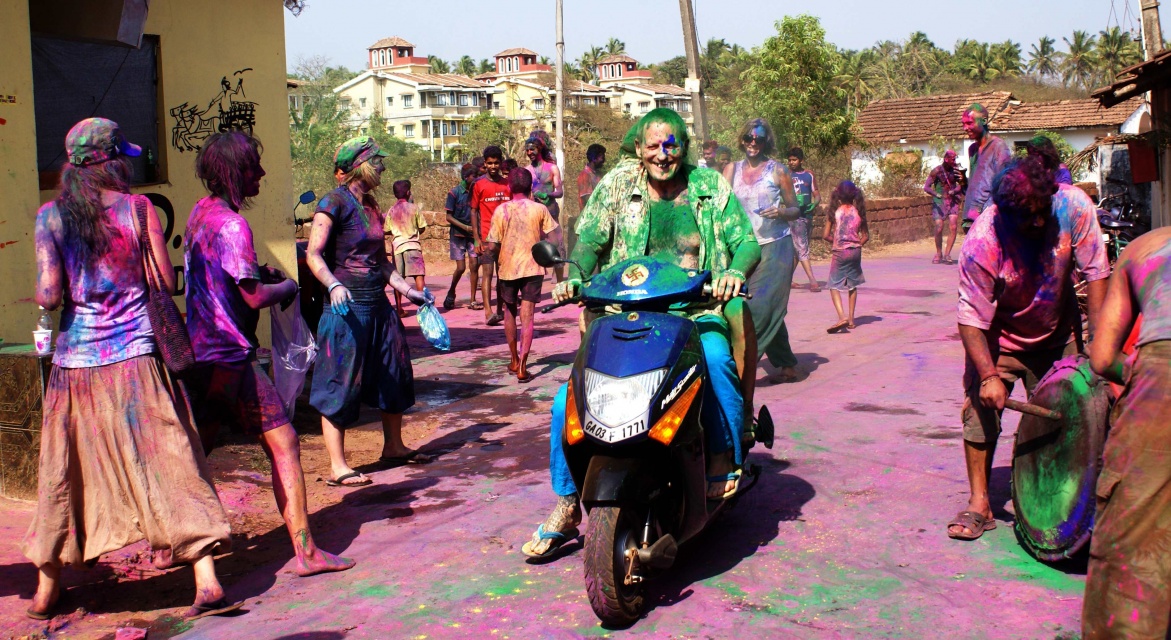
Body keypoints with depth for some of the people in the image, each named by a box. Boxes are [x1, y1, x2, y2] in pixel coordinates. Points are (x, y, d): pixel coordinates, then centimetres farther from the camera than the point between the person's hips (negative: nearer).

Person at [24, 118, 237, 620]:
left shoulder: (50, 215, 0)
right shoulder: (138, 208, -3)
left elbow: (48, 295, -7)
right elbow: (166, 283, -2)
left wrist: (74, 287, 14)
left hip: (76, 360, 2)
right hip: (136, 357, -2)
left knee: (65, 472, 15)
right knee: (169, 465, 0)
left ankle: (46, 588, 28)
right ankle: (206, 582, -6)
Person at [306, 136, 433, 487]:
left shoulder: (371, 206, 14)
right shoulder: (335, 202, -10)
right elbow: (313, 253, -17)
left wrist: (408, 290, 16)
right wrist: (334, 286, -32)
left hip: (378, 305, 9)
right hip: (347, 307, -9)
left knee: (394, 374, 15)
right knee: (341, 384, -3)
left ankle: (393, 447, 32)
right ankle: (337, 467, 3)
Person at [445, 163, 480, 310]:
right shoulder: (454, 193, -8)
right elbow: (449, 217, -7)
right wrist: (465, 227, -15)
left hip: (472, 233, 3)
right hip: (458, 234, -3)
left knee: (474, 265, -4)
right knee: (460, 267, -6)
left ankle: (472, 300, 4)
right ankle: (451, 293, 20)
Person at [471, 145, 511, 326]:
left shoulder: (508, 184, 9)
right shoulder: (479, 185, 0)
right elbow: (474, 211, 0)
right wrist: (477, 238, -7)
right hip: (487, 236, -4)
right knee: (487, 272, -8)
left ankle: (500, 309, 17)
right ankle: (488, 312, -14)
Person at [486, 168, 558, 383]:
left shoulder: (501, 210, -4)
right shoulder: (539, 209, -4)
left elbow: (493, 245, -5)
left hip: (508, 268, 1)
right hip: (532, 268, -1)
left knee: (510, 312, 20)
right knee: (527, 317, -2)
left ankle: (514, 361, 27)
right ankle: (522, 367, -12)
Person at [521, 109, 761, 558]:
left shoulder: (710, 188, 8)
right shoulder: (619, 182, 8)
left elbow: (746, 241, 3)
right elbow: (590, 239, 9)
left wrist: (735, 271, -20)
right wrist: (576, 277, -12)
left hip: (696, 312, -1)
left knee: (715, 355, -38)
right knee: (569, 400, -14)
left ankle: (724, 459, -14)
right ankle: (566, 507, 5)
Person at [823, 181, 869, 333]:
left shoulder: (835, 212, -6)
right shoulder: (858, 212, 0)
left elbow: (826, 235, -5)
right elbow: (866, 236, 3)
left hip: (840, 252, -3)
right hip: (855, 252, 3)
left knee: (834, 286, -1)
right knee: (853, 285, 18)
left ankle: (842, 316, -22)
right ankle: (851, 319, 20)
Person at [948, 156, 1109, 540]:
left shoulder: (1073, 206, -24)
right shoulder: (982, 242, -31)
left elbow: (1095, 271, -15)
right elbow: (972, 319, -26)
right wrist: (989, 375, -31)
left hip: (1055, 335, 3)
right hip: (999, 338, -2)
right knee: (981, 409, -10)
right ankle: (979, 504, 0)